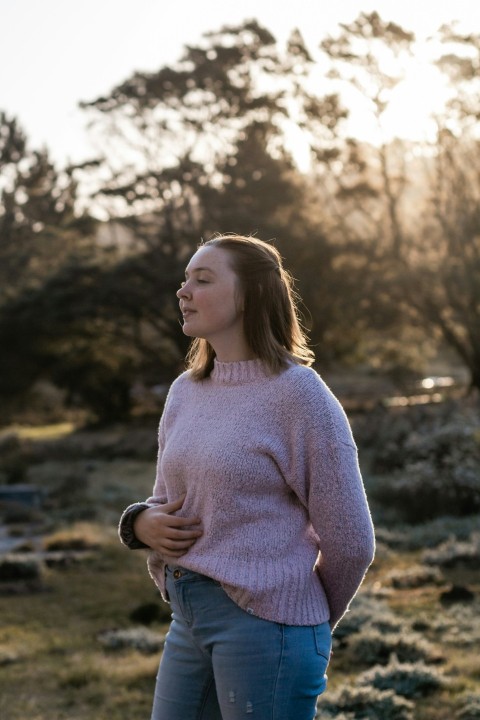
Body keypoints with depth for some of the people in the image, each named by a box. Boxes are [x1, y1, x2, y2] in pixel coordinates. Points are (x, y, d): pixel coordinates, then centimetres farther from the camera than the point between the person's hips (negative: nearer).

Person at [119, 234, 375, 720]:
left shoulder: (299, 395, -12)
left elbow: (349, 543, -9)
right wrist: (142, 522, -1)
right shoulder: (185, 390, 9)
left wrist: (311, 623, 6)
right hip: (188, 619, 7)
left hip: (264, 624, -7)